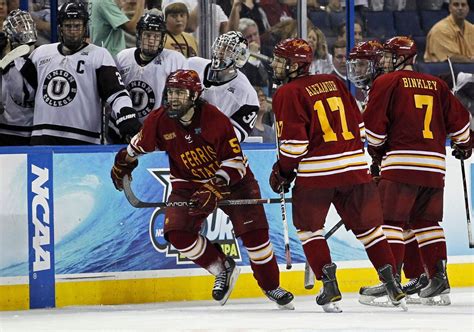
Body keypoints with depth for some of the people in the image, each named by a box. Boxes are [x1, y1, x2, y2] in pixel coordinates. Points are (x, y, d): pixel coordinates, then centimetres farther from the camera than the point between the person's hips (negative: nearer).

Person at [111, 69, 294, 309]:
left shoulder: (215, 119, -25)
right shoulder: (160, 120, -13)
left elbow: (235, 161, -24)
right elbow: (141, 143, 11)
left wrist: (215, 188, -36)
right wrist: (123, 162, 24)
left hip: (231, 179, -3)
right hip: (188, 183, 3)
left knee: (253, 231, -13)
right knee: (177, 232, -18)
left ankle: (271, 287, 9)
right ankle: (223, 270, 3)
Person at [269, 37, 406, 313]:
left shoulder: (288, 93, -5)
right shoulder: (334, 83, 13)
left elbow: (294, 141, -11)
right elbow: (358, 124, 16)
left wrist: (283, 171, 3)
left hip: (315, 172, -5)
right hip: (354, 167, 5)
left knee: (309, 228, 10)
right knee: (367, 225, 13)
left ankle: (329, 285, -1)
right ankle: (393, 284, 8)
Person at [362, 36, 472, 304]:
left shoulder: (388, 82, 0)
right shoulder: (436, 85, 15)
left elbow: (374, 123, -4)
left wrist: (376, 151, 13)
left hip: (402, 164, -6)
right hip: (435, 164, 6)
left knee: (391, 220, -4)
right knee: (426, 221, 15)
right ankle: (439, 279, 10)